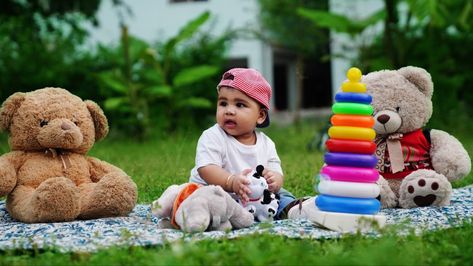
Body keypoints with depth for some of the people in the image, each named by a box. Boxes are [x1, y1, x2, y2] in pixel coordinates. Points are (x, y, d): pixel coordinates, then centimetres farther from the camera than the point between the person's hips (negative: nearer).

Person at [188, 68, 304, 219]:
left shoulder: (266, 144, 5)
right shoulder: (212, 137, -10)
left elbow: (277, 174, 0)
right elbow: (206, 169, -24)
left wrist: (274, 180, -28)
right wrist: (231, 181, -44)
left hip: (254, 196, 5)